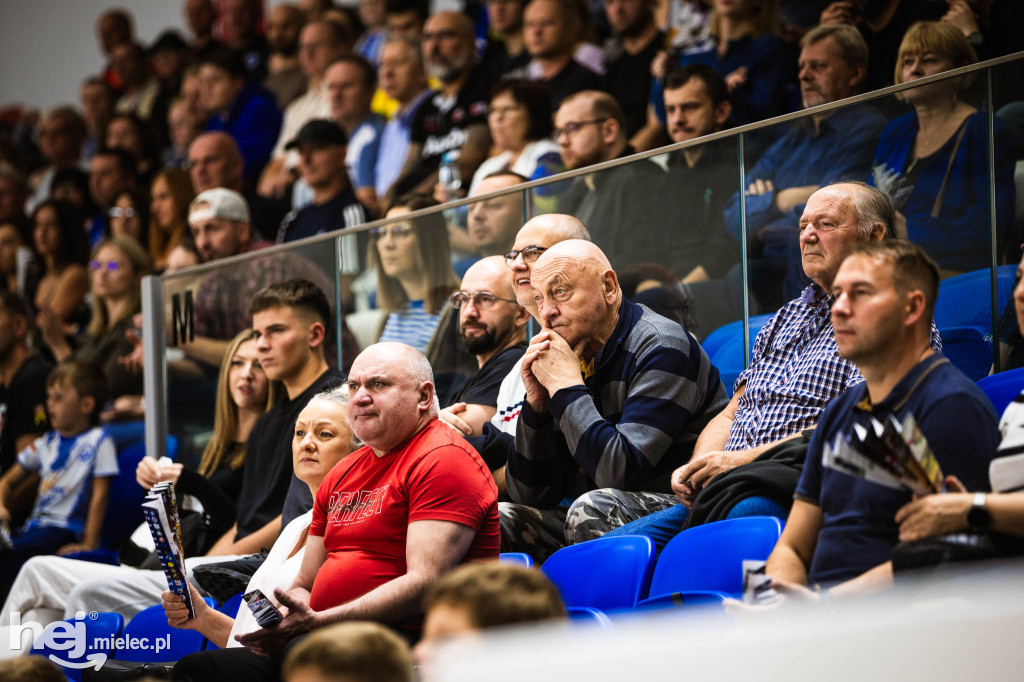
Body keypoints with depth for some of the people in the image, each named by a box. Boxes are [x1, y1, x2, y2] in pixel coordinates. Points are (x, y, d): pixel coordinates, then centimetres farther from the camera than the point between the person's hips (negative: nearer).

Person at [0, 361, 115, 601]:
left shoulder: (97, 442, 0)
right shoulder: (47, 444, 20)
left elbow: (100, 495, -6)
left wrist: (89, 544, -12)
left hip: (64, 531, -6)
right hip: (36, 526, 6)